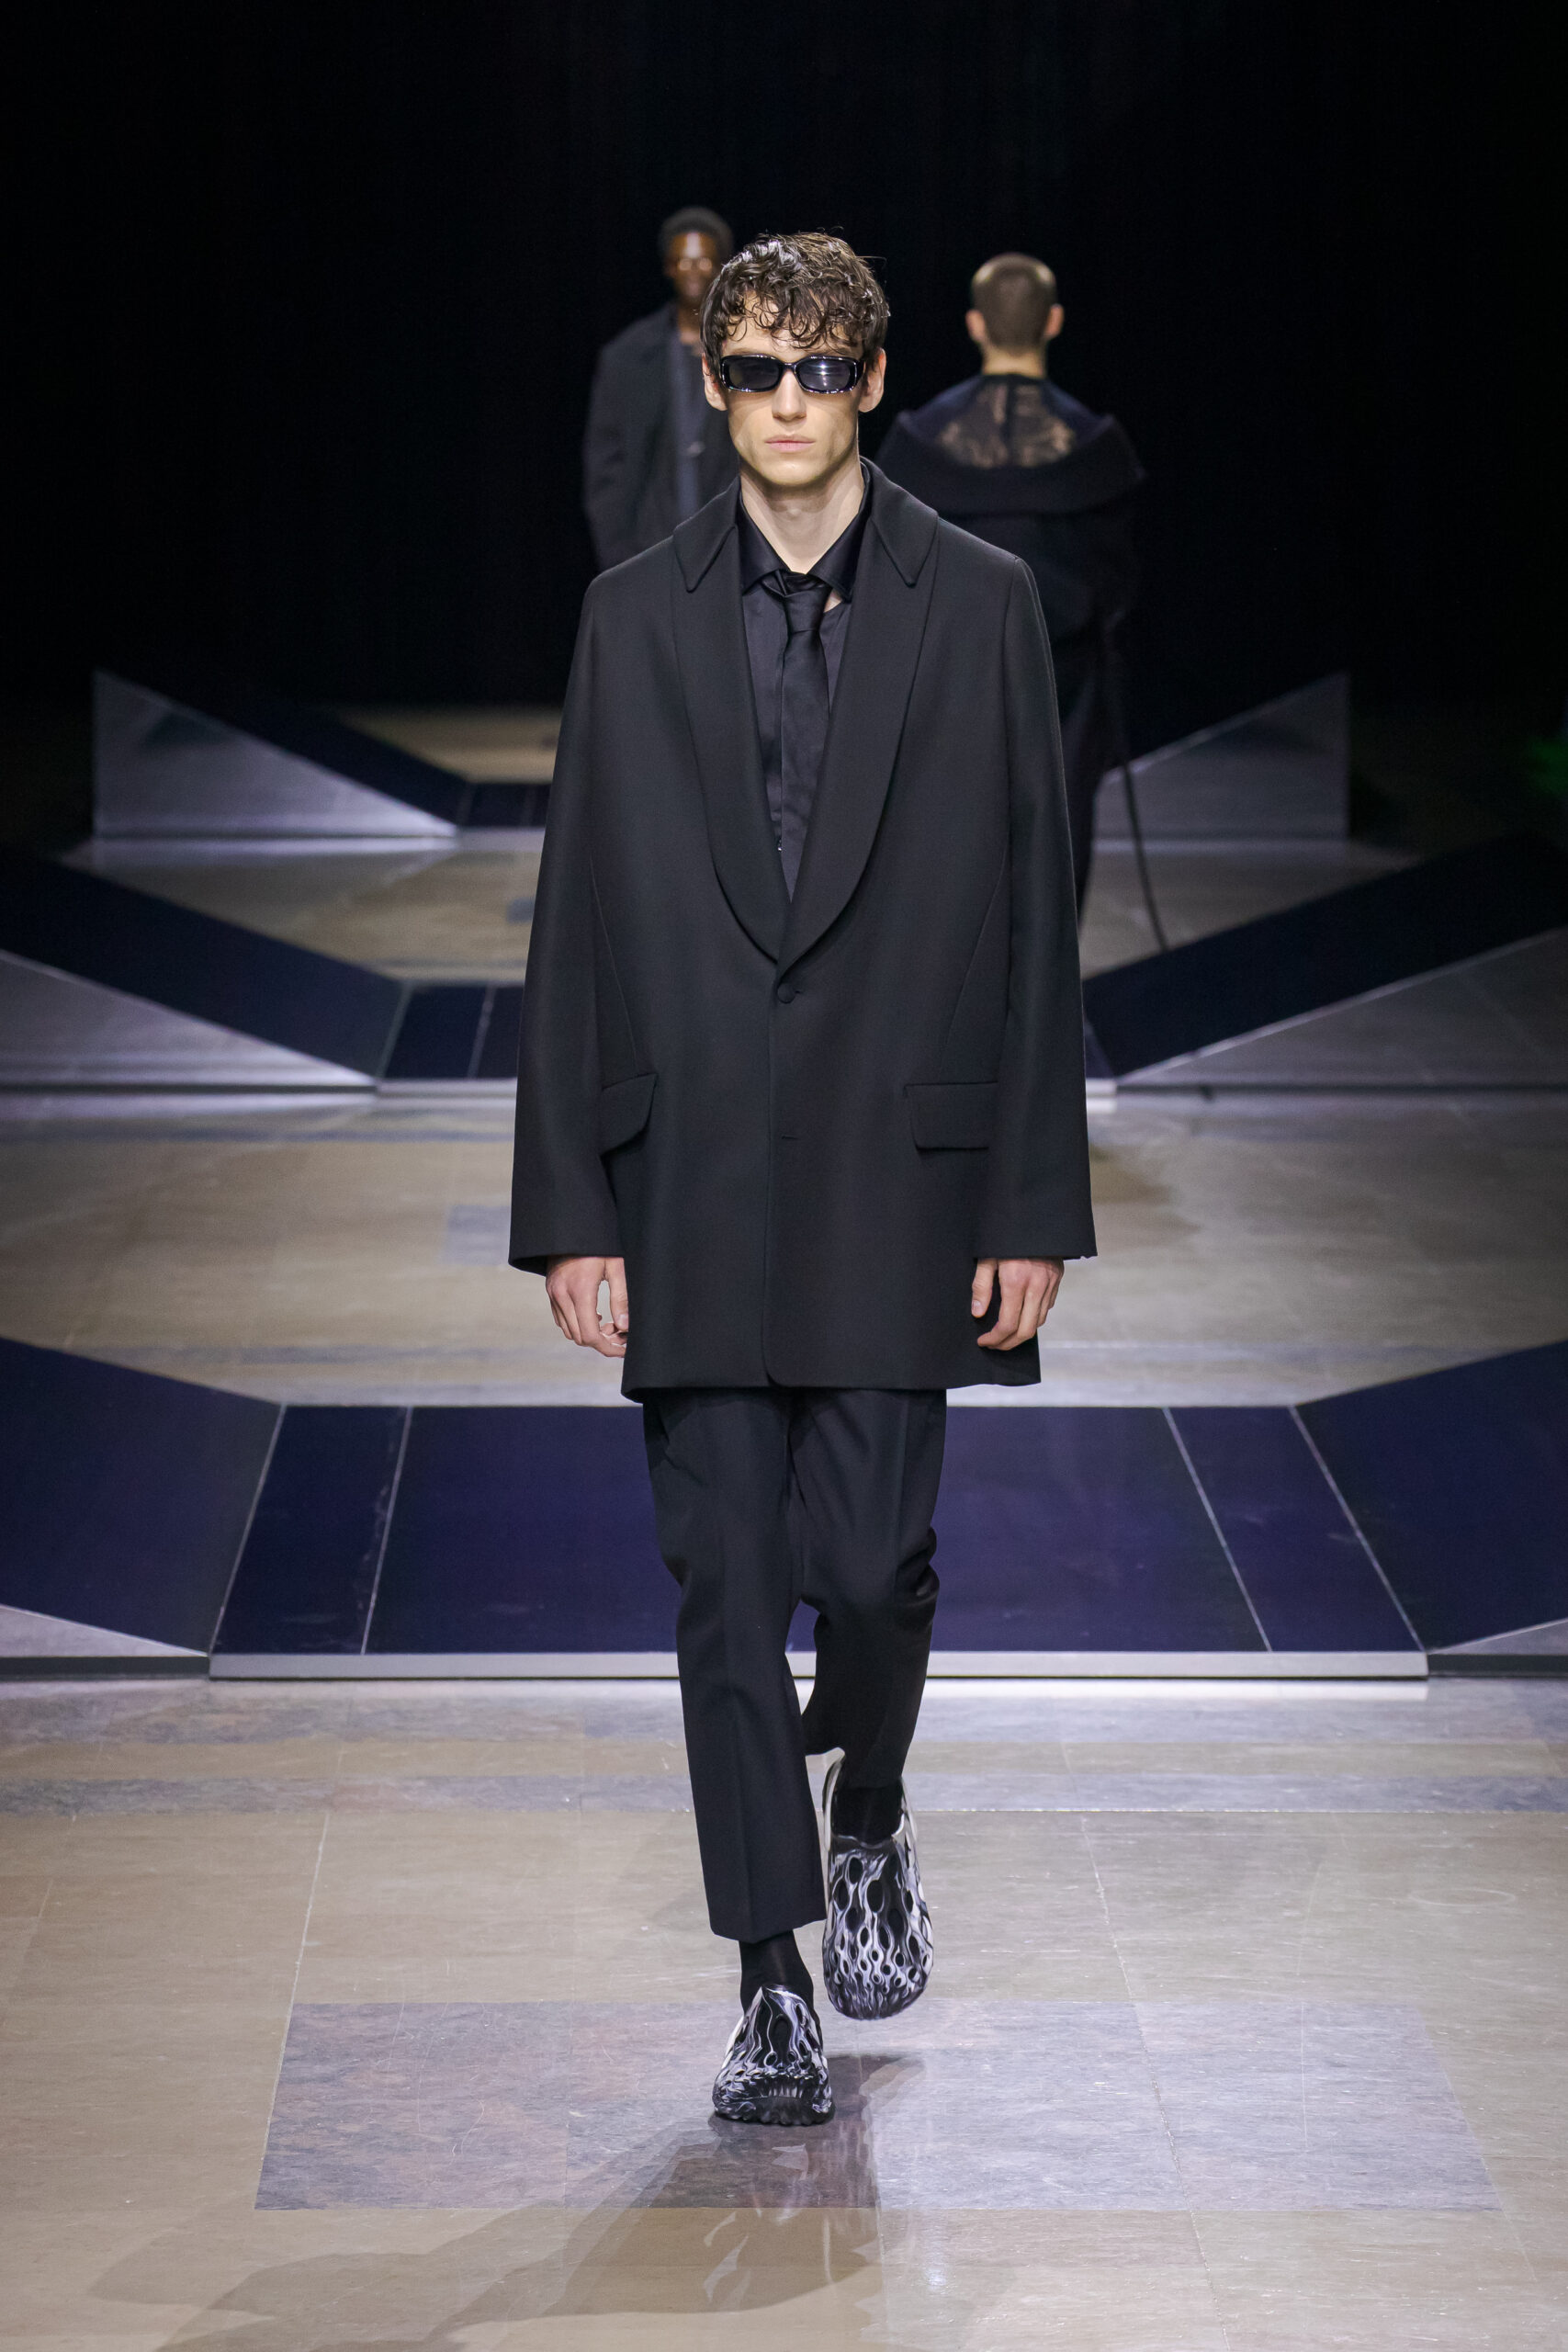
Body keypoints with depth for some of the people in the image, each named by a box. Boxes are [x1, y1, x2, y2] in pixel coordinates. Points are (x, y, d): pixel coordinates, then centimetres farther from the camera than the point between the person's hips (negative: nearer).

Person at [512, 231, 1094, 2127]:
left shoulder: (977, 606, 3)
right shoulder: (635, 619, 7)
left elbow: (1033, 917, 2)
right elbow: (578, 925, 6)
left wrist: (1035, 1205, -3)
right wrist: (567, 1209, 0)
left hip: (897, 1170, -1)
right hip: (692, 1186, 1)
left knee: (869, 1557, -2)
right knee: (725, 1587, 1)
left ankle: (869, 1823, 30)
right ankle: (773, 1984, 10)